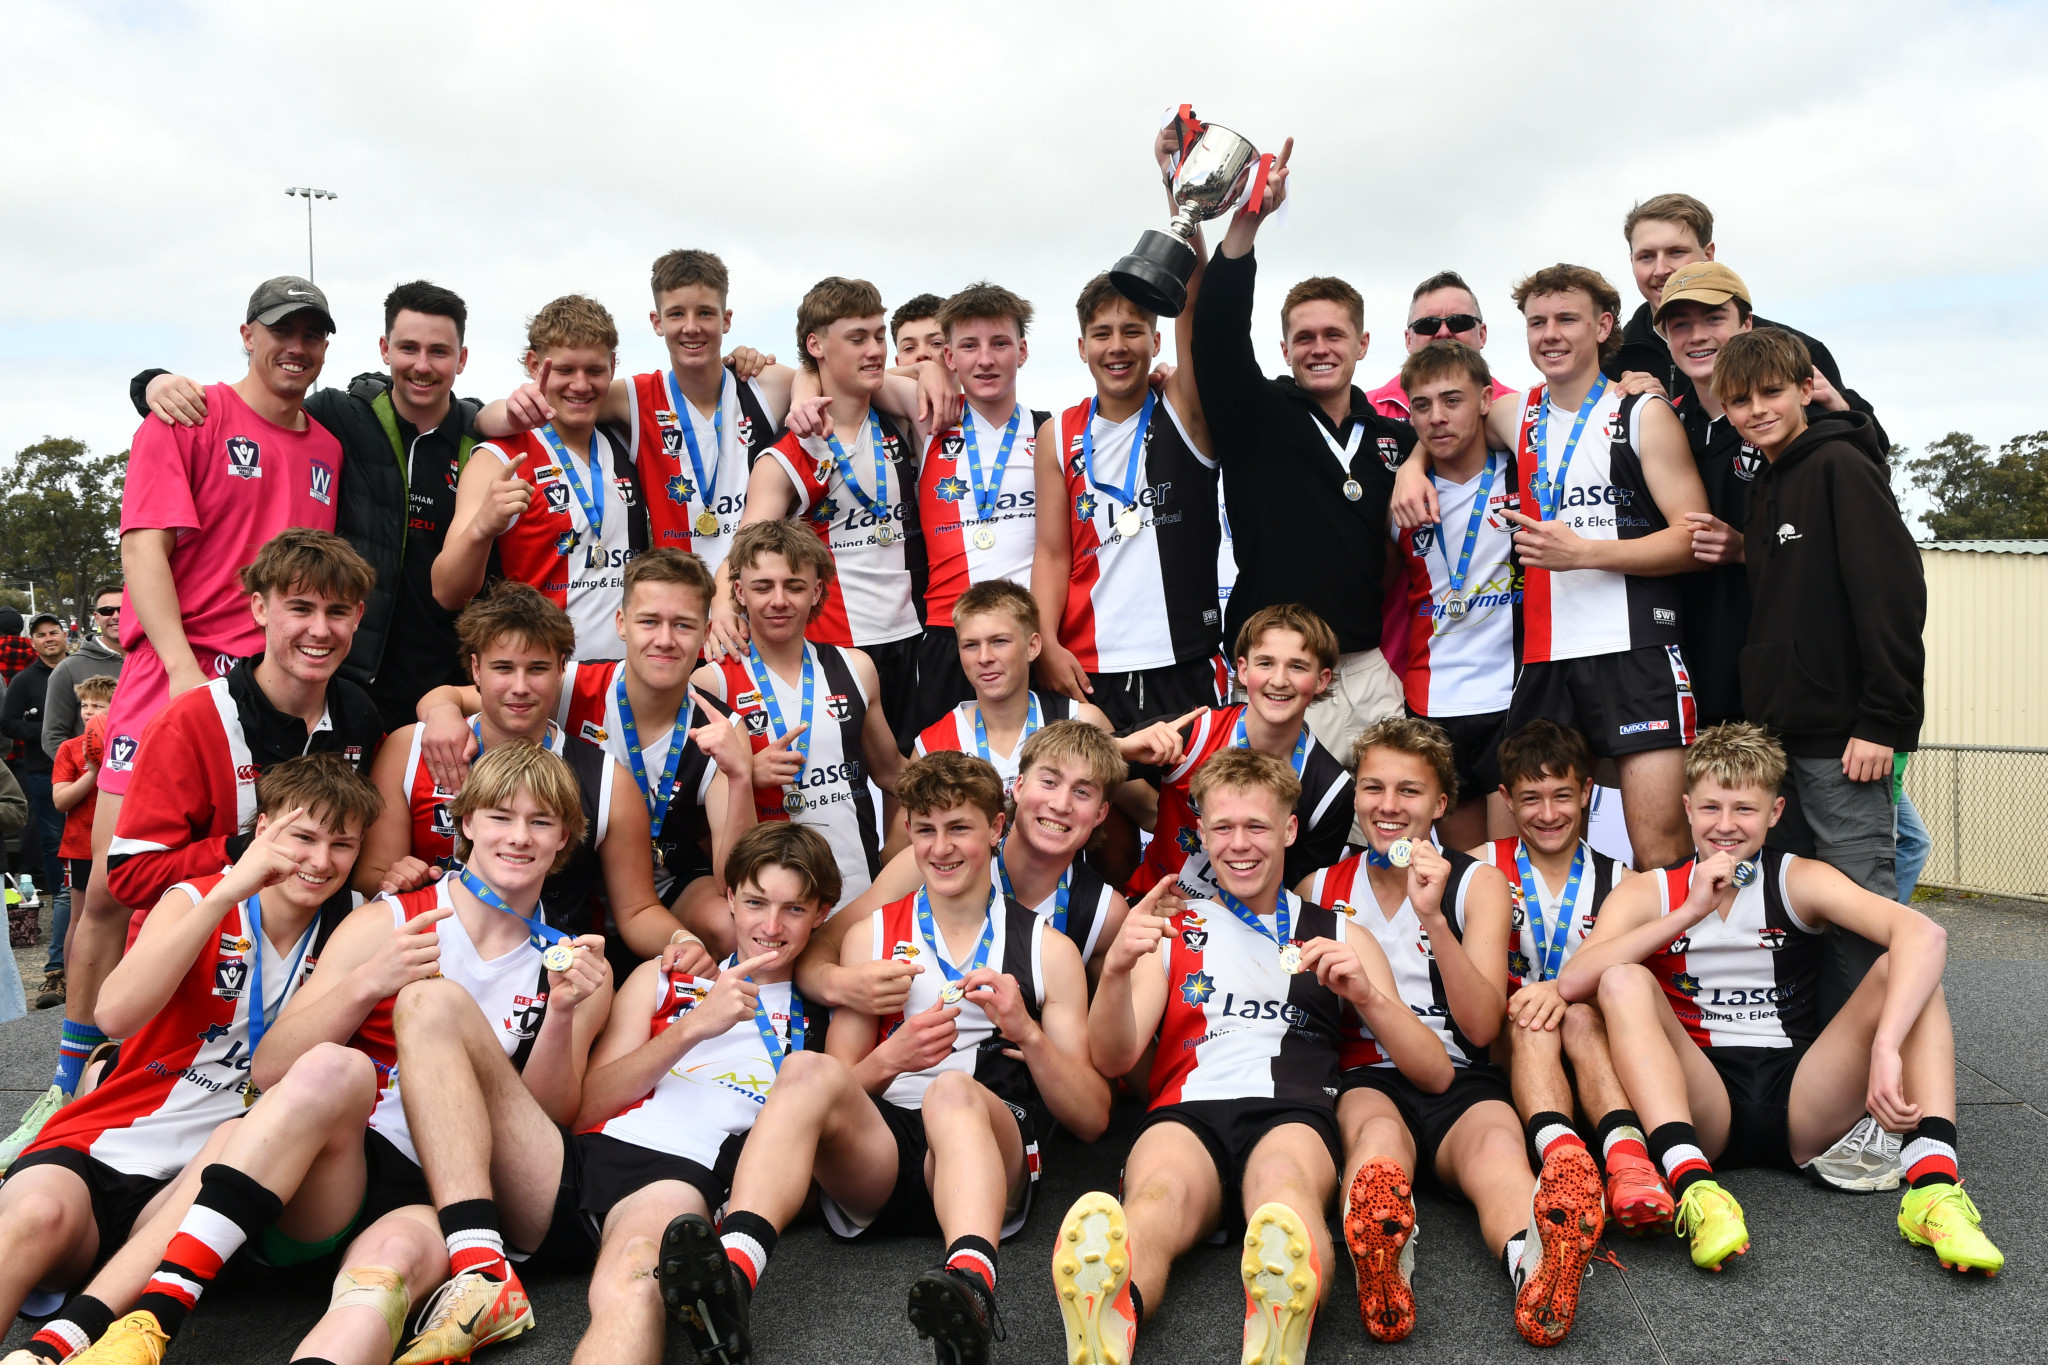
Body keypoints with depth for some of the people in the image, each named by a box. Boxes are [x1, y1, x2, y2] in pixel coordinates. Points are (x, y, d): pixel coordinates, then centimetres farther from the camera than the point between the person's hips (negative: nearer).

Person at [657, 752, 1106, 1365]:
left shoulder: (1048, 950, 15)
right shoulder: (872, 937, 19)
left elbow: (1092, 1119, 10)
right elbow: (837, 1090, 14)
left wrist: (1026, 1032, -7)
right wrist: (891, 1056, -8)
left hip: (988, 1157, -1)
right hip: (875, 1159, 2)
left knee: (954, 1090, -35)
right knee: (808, 1068, -28)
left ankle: (972, 1287, -60)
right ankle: (731, 1270, -48)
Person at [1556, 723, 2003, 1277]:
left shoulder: (1800, 881, 3)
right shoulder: (1648, 892, 4)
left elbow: (1924, 935, -17)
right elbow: (1573, 982, -15)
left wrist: (1885, 1047, -33)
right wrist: (1690, 910, -17)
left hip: (1802, 1106, 1)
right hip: (1701, 1103, 0)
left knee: (1904, 966, -14)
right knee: (1623, 981, -24)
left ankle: (1933, 1186, -30)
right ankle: (1694, 1189, -41)